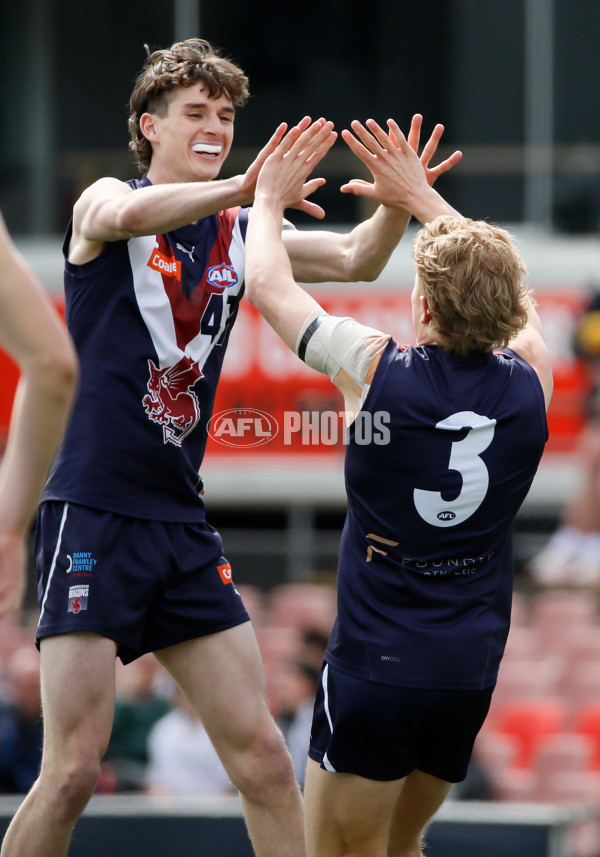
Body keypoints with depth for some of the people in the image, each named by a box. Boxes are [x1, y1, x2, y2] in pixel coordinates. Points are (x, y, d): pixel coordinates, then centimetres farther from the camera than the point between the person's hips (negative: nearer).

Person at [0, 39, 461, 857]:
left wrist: (397, 203, -16)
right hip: (94, 513, -6)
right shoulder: (104, 201, -3)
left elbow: (354, 258, 6)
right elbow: (126, 215, -27)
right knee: (73, 771, -12)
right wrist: (240, 188, -43)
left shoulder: (240, 233, 14)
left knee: (263, 759, 2)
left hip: (182, 524, 6)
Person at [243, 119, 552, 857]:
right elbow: (511, 296, 22)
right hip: (472, 667, 5)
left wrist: (269, 198, 21)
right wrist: (424, 200, 30)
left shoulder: (377, 369, -13)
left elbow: (270, 287, 4)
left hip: (375, 665, -5)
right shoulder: (528, 380, -2)